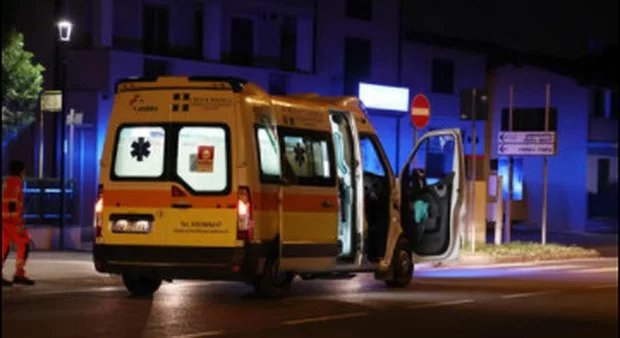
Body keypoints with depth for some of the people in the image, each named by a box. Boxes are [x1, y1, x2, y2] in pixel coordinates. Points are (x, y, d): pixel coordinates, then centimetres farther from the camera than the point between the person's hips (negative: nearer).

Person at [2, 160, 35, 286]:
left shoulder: (6, 183, 19)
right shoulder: (16, 183, -12)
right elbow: (13, 204, -19)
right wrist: (19, 225, -21)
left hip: (4, 219, 9)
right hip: (12, 220, -9)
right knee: (24, 244, -5)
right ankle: (19, 274, -9)